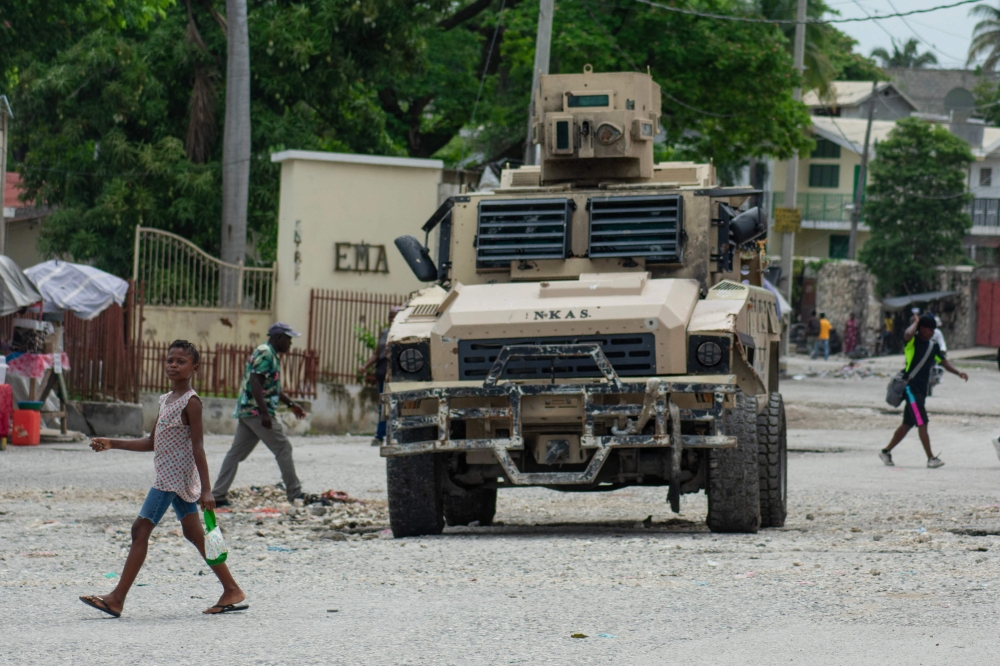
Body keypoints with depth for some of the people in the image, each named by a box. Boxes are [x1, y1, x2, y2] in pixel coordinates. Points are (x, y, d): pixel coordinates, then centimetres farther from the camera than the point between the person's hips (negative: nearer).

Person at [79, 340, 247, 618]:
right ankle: (232, 590, 12)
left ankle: (117, 598, -9)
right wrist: (112, 444, 17)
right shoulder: (166, 400, 15)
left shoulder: (191, 402, -12)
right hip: (168, 476, 10)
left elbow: (198, 447, -16)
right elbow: (152, 443, 21)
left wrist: (205, 490, -20)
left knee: (141, 529, -9)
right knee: (194, 533, 10)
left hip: (175, 476, -10)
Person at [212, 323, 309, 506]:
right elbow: (255, 383, -22)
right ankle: (295, 493, 1)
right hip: (257, 410, -10)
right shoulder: (265, 354, -12)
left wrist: (291, 404, 31)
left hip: (247, 411, 10)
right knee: (283, 449, -3)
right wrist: (265, 413, -27)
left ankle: (218, 495, 5)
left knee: (236, 453, 7)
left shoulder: (269, 354, 20)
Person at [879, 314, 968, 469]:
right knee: (922, 423, -13)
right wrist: (916, 322, -14)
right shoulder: (912, 341, -10)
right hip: (911, 387, -8)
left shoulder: (933, 346, 13)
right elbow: (907, 335, -33)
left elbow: (944, 362, 16)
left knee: (907, 424, 14)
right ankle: (931, 458, -16)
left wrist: (958, 372, 0)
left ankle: (886, 451, 26)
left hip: (922, 389, 8)